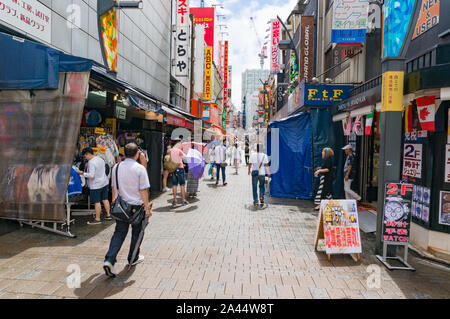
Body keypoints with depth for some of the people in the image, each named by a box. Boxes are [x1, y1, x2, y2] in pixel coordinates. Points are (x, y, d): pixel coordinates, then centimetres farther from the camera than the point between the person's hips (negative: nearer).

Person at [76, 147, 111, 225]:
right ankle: (108, 215, 24)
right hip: (104, 183, 9)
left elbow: (91, 175, -25)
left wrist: (82, 173, -14)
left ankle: (97, 219, 7)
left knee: (97, 202, -1)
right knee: (105, 199, 16)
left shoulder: (91, 162, -20)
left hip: (96, 185, -9)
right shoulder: (100, 159, 8)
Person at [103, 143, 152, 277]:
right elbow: (143, 190, -13)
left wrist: (114, 201, 23)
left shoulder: (116, 167, 3)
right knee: (137, 233, 15)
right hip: (136, 206, -4)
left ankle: (109, 260, -5)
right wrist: (147, 207, -7)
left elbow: (113, 187, 11)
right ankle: (133, 259, 29)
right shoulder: (140, 168, -13)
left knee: (119, 232, 10)